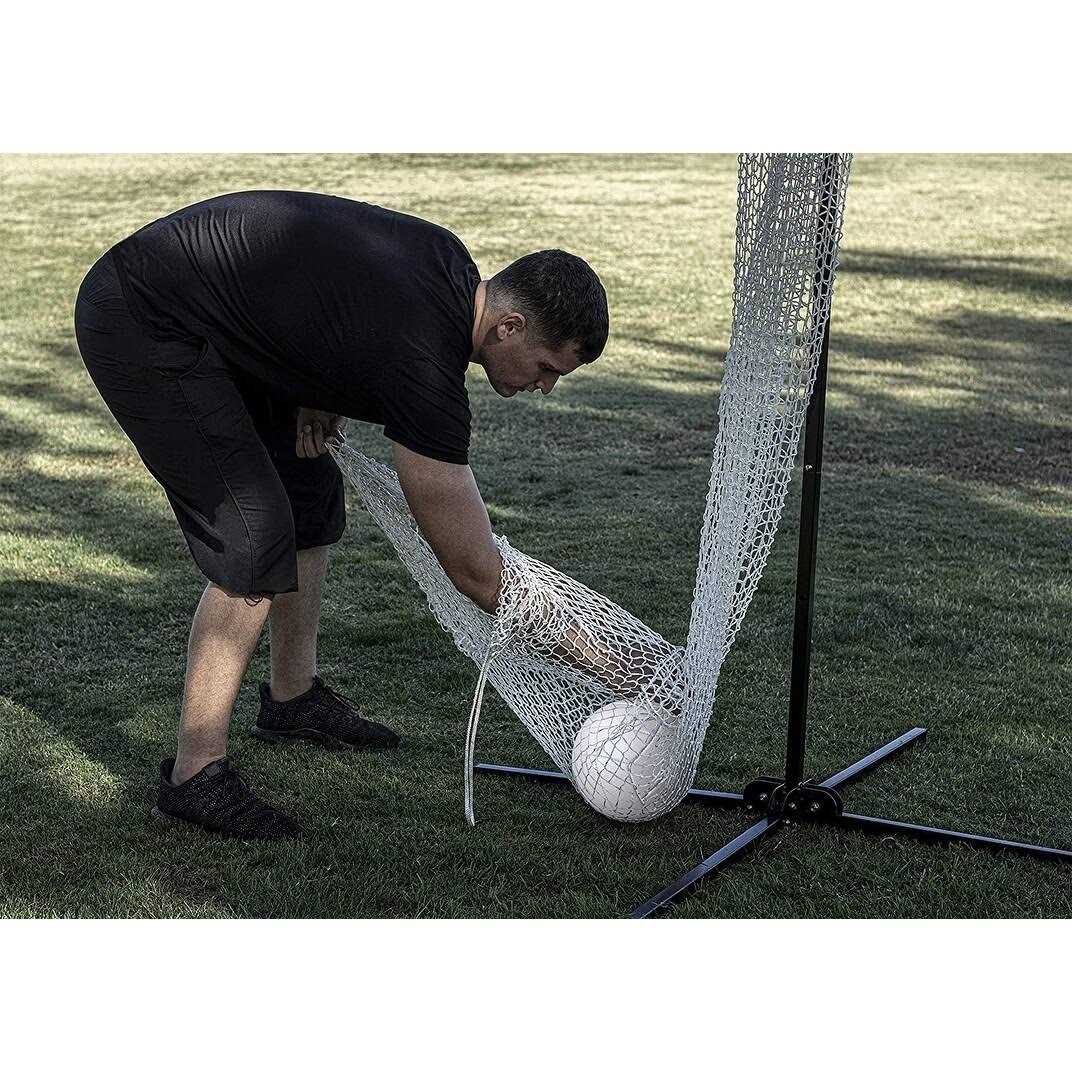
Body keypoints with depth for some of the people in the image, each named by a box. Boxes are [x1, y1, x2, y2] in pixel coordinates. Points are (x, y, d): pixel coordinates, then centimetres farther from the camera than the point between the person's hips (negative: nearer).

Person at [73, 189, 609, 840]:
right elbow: (474, 571, -22)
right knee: (254, 536, -16)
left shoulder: (453, 262, -3)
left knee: (312, 494, 14)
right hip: (141, 326, -10)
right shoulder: (425, 366, -28)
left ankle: (294, 697, 29)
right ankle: (196, 774, -9)